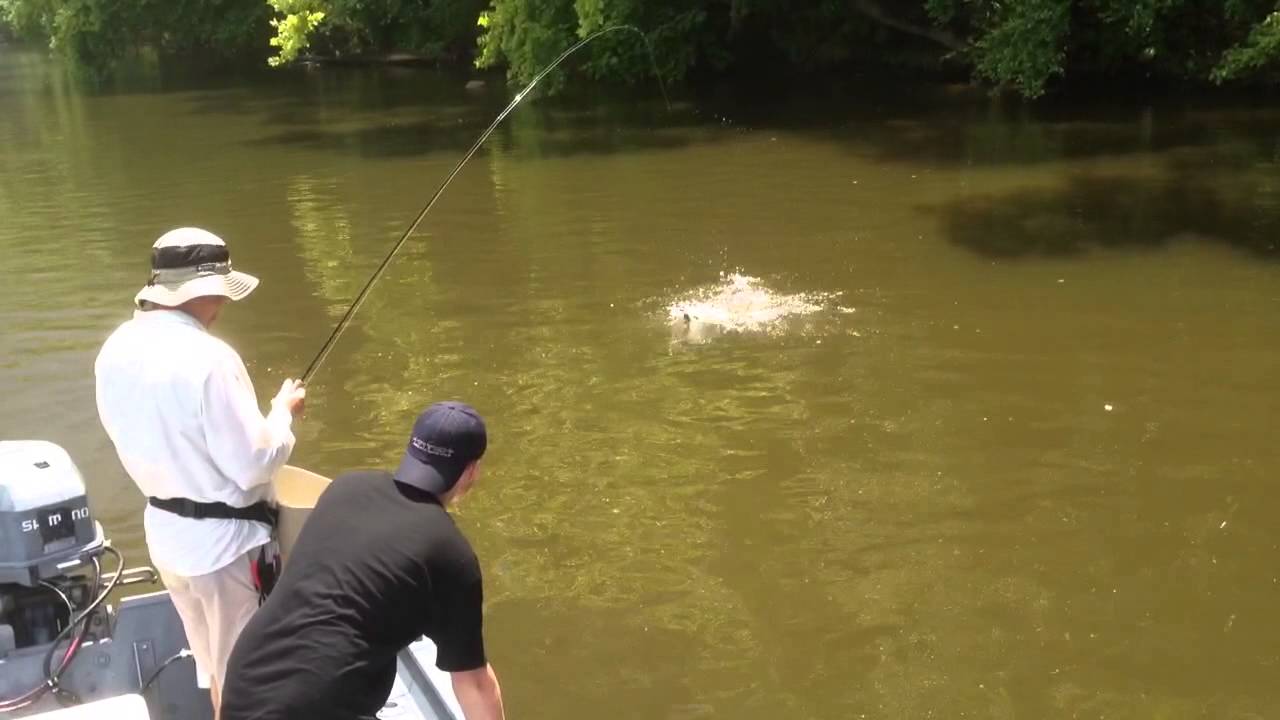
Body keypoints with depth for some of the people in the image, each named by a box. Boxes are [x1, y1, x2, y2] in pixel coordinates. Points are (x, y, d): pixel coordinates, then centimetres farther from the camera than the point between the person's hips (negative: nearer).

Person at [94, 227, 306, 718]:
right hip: (225, 540, -8)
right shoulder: (208, 358, -26)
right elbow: (254, 466, -23)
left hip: (165, 531, 8)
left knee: (213, 661, 28)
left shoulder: (116, 350, -2)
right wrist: (282, 411, -7)